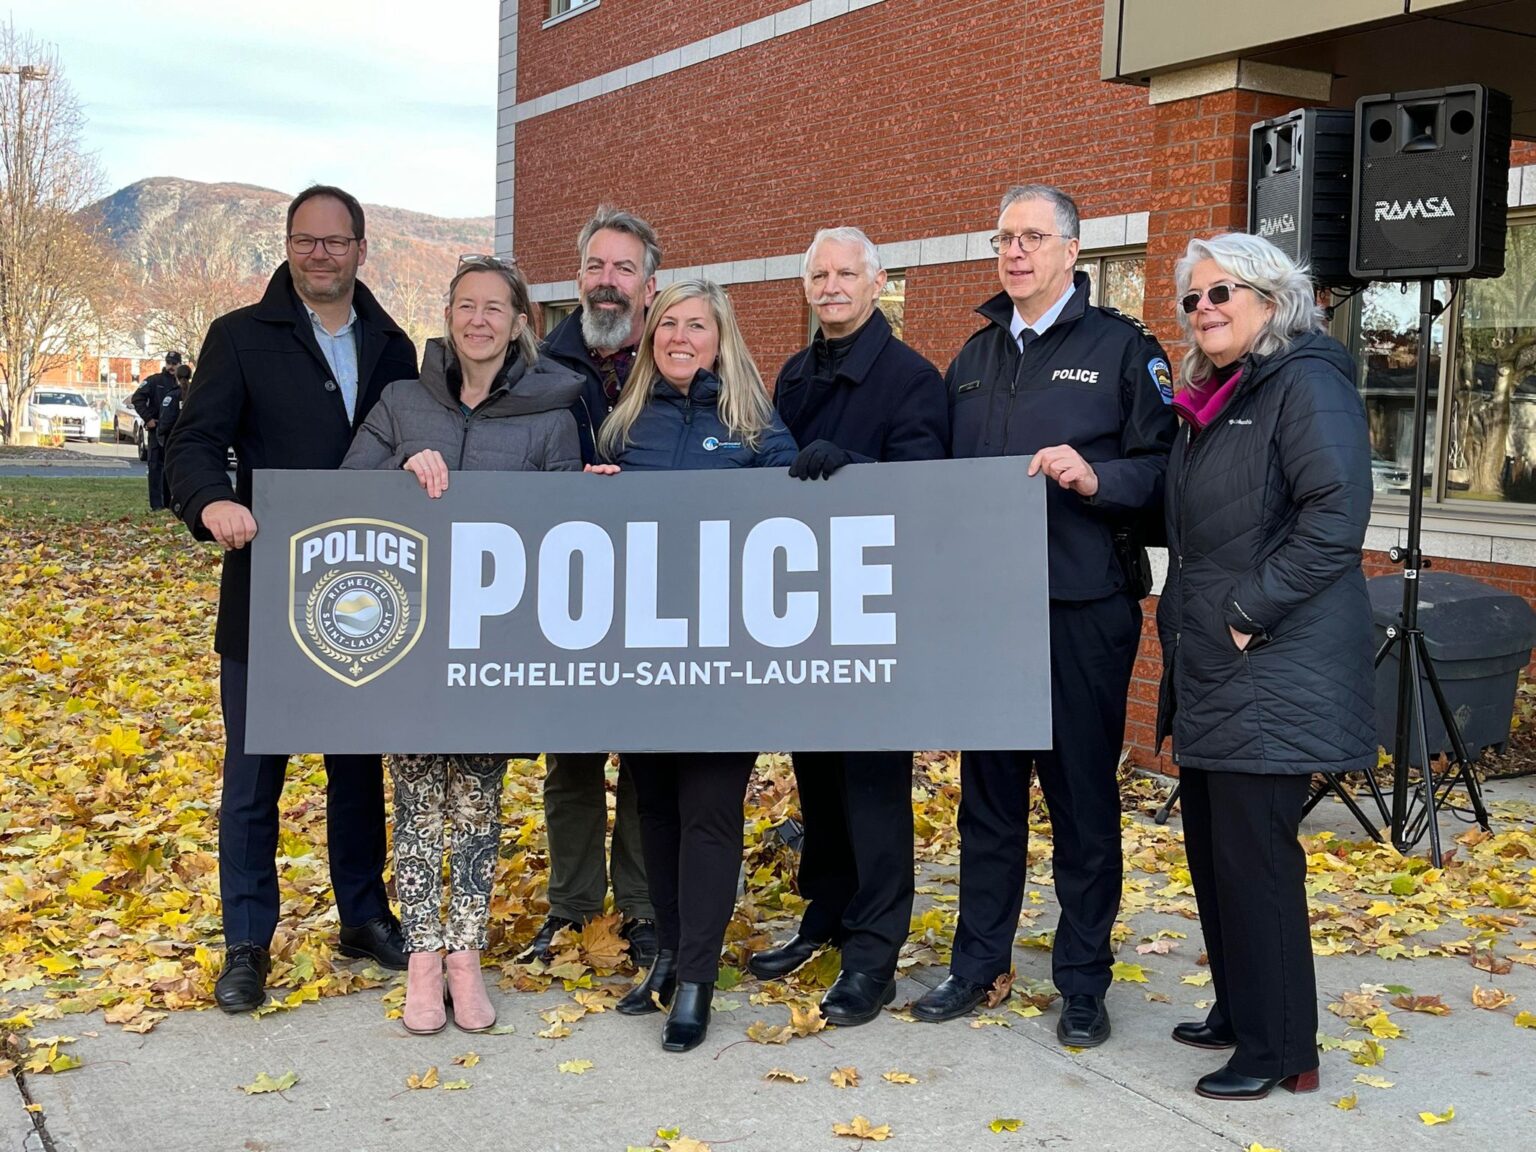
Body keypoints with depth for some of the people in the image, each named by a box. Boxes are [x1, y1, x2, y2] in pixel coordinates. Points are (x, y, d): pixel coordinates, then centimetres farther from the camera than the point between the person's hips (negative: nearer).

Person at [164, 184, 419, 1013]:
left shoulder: (391, 348, 9)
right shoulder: (240, 338, -1)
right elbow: (193, 446, -12)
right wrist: (212, 502, -32)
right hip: (265, 601, -3)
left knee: (360, 767, 15)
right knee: (252, 779, 4)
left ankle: (364, 916, 30)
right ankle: (247, 944, 17)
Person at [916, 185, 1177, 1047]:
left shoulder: (1122, 347, -1)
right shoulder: (976, 356, 15)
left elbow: (1164, 468, -7)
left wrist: (1096, 477, -24)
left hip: (1084, 607, -5)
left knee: (1083, 796, 4)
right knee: (989, 790, 12)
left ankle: (1084, 982, 17)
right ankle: (980, 961, 25)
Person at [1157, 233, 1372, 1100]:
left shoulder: (1307, 382, -11)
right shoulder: (1211, 401, 16)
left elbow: (1337, 514, -23)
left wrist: (1250, 612, -21)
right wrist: (1184, 620, 14)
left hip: (1272, 673, -9)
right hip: (1209, 671, 9)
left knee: (1253, 856, -4)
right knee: (1213, 847, 15)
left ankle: (1281, 1050, 8)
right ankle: (1238, 1012, 29)